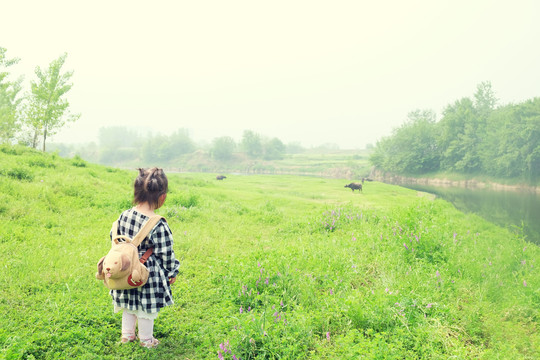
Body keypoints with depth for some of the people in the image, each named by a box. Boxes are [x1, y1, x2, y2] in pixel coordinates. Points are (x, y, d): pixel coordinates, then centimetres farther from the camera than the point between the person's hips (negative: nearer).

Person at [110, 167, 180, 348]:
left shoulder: (124, 216, -8)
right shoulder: (159, 226, -27)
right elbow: (166, 254, -17)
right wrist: (172, 273, -1)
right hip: (148, 275, -6)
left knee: (129, 306, 25)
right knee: (146, 309, 14)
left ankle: (127, 335, 42)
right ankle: (146, 340, 32)